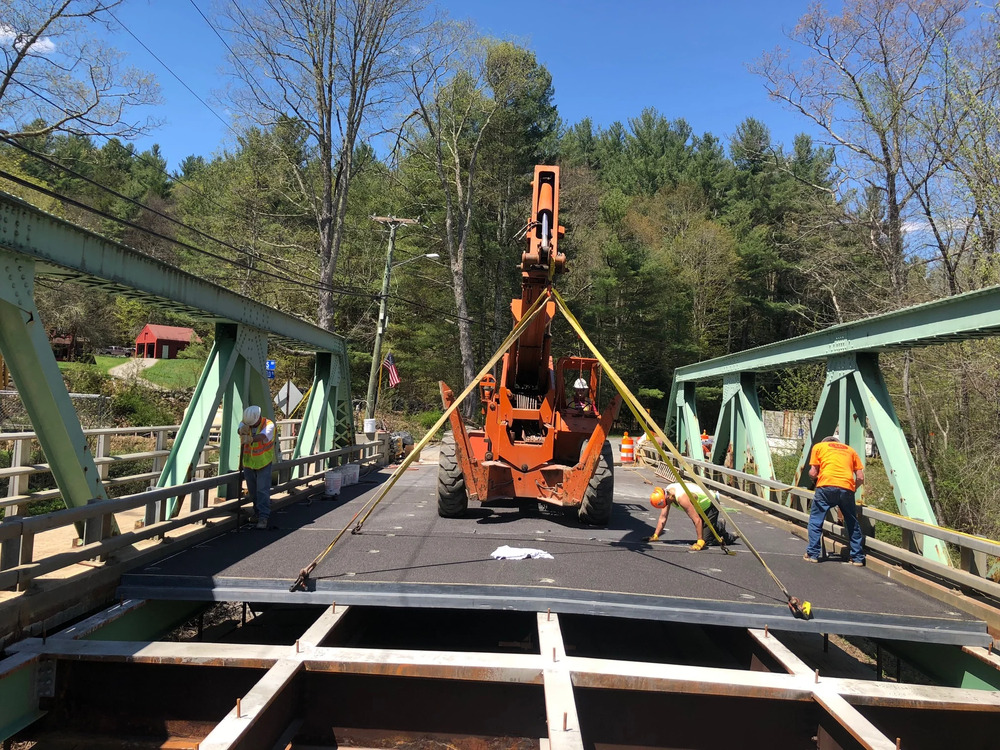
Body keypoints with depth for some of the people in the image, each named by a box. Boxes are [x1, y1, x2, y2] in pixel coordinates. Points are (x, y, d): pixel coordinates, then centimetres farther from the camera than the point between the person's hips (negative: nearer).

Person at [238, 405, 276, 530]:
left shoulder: (269, 425, -19)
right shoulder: (244, 423, -7)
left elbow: (262, 436, -39)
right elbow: (240, 430, -31)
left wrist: (251, 439, -61)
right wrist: (243, 431, -57)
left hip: (264, 463, -4)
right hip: (248, 463, 4)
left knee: (263, 490, -10)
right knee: (252, 490, 13)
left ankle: (263, 517, -7)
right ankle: (258, 512, 30)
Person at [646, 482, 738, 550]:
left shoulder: (681, 497, -39)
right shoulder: (666, 494, -15)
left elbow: (697, 520, -38)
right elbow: (663, 517, -5)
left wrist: (700, 543, -35)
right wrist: (655, 536, -8)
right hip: (701, 507, 9)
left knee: (705, 540, -12)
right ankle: (719, 527, 41)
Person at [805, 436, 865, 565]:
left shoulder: (818, 446, 19)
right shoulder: (850, 450, 26)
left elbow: (813, 473, 10)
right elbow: (860, 477, 15)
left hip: (826, 486, -3)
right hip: (847, 488, 3)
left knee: (815, 520, 10)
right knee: (853, 524, 17)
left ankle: (812, 554, 9)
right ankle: (858, 558, 22)